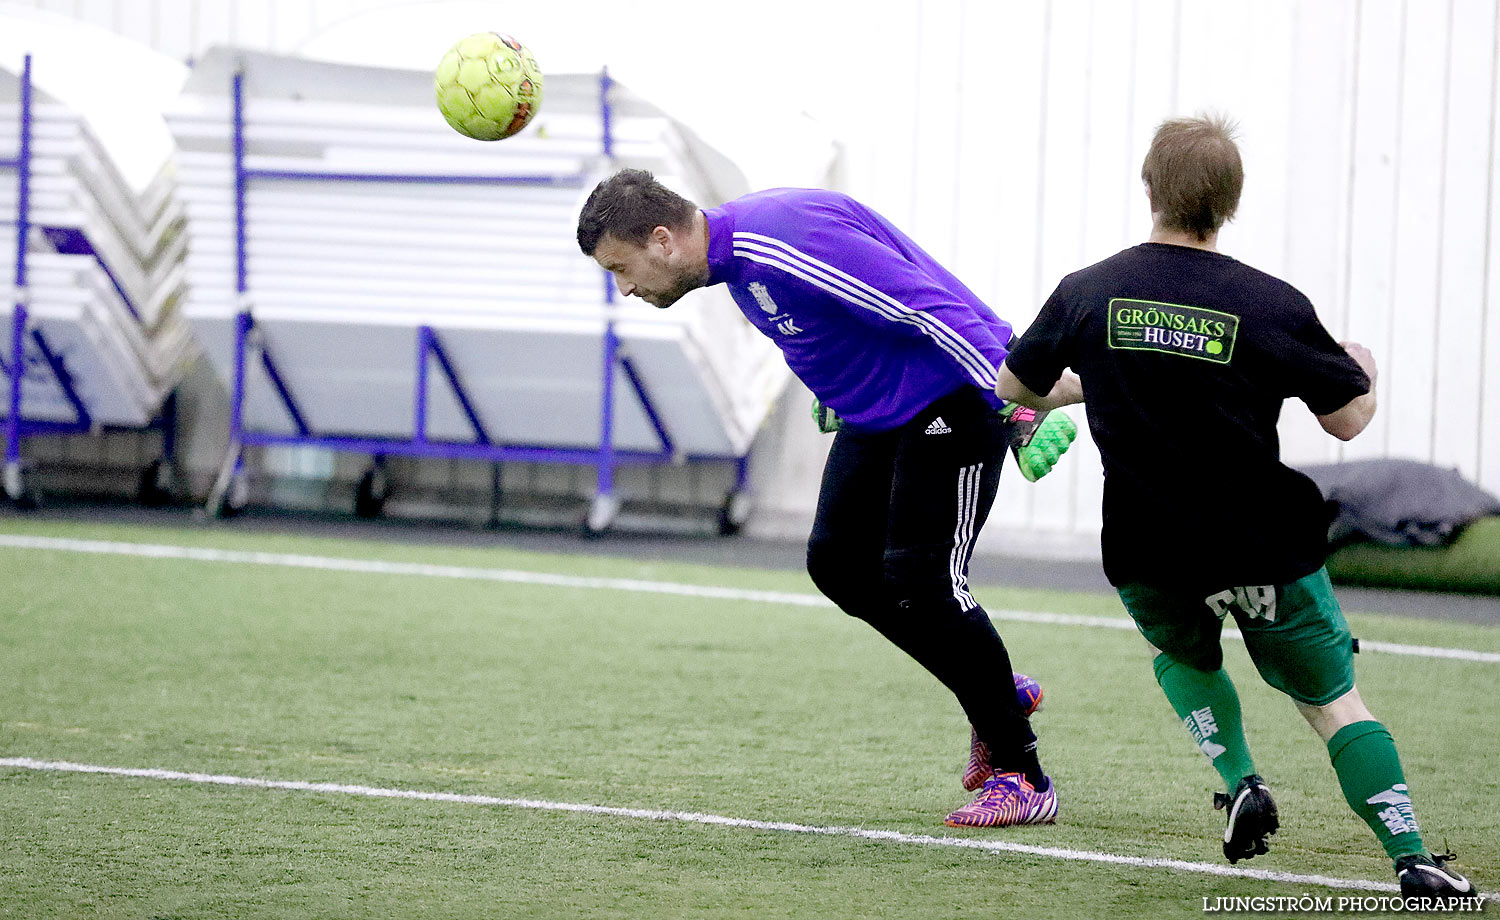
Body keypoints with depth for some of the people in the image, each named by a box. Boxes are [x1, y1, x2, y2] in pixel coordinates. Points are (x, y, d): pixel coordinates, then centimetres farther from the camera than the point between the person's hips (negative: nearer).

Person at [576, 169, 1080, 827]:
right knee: (837, 561, 8)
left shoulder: (780, 242, -29)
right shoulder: (735, 251, 4)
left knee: (919, 580, -13)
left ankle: (1023, 778, -3)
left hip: (955, 396, -10)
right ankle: (997, 697, 21)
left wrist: (1018, 405, -30)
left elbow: (924, 305, -30)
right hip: (878, 412, 10)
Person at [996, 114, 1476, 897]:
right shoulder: (1271, 306, -11)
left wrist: (1066, 398, 32)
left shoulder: (1086, 293, -5)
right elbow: (1348, 419, -4)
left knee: (1182, 655, 33)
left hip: (1147, 559, 2)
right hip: (1264, 550, -2)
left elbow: (1015, 386, 10)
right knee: (1333, 700, 10)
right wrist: (1363, 370, 19)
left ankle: (1240, 782, 10)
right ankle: (1411, 857, -6)